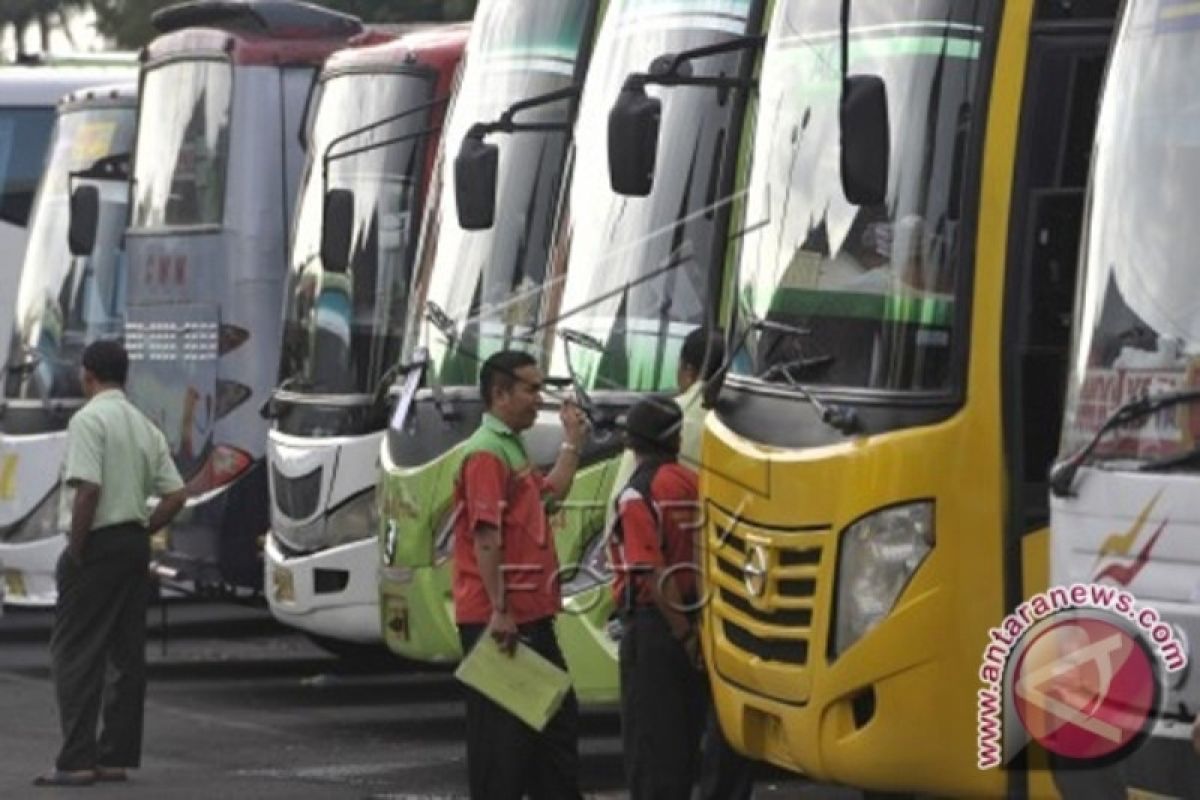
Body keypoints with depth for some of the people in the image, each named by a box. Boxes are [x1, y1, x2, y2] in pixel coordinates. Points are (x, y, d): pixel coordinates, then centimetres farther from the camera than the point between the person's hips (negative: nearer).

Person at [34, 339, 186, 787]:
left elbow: (88, 488, -22)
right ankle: (116, 756, 12)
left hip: (98, 545, -8)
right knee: (127, 653, 9)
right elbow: (176, 495, 9)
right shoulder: (145, 426, 13)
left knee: (75, 654, -6)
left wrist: (76, 548, -13)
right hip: (135, 545, 8)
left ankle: (76, 761, -11)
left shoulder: (89, 419, -11)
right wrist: (143, 532, 12)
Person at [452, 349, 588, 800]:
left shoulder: (511, 449, 17)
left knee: (559, 718, 16)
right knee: (501, 730, -4)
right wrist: (499, 610, -24)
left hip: (531, 615, 11)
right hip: (498, 620, -11)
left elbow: (551, 493, 32)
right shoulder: (487, 454, -15)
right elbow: (485, 539, -21)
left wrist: (573, 443, 25)